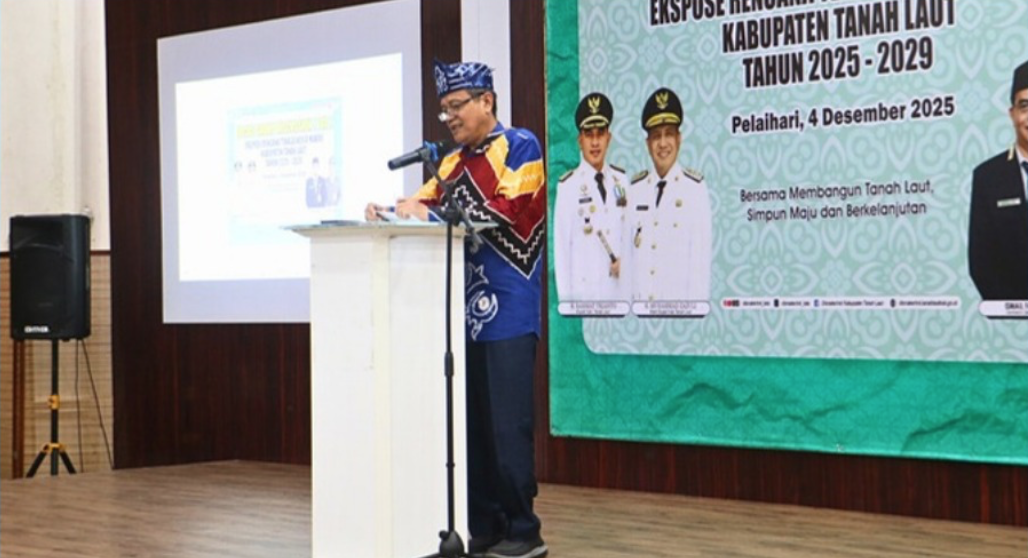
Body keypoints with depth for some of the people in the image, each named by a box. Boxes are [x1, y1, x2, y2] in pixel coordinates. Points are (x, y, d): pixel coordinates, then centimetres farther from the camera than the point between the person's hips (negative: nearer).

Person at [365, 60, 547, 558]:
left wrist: (429, 213, -21)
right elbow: (424, 206, 9)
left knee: (507, 424, -6)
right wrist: (388, 213, -13)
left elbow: (504, 214, -17)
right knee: (470, 423, 8)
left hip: (507, 312, -7)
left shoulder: (521, 147, -4)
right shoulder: (453, 162, 17)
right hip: (463, 311, 7)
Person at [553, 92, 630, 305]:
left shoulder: (621, 180, 8)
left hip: (620, 287, 4)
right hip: (584, 289, -4)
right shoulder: (568, 186, -5)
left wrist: (625, 259, -4)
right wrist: (565, 297, -7)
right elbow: (561, 244, -5)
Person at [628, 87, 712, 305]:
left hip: (679, 303, -4)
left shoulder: (695, 187, -2)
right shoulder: (634, 189, 11)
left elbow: (701, 254, -4)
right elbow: (626, 251, 13)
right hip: (639, 300, 4)